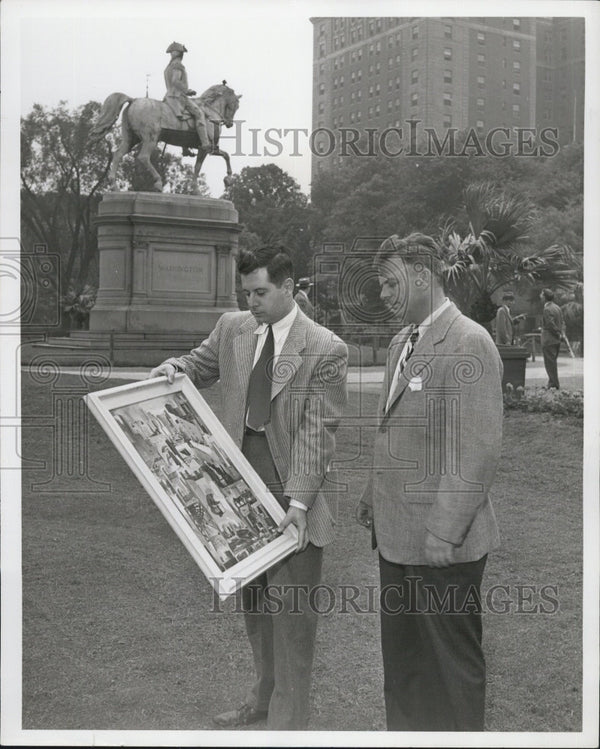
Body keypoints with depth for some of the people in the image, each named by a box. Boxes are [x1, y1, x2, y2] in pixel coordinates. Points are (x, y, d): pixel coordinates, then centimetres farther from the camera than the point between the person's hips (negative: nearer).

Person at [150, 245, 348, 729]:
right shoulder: (232, 329, 4)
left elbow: (316, 430, -15)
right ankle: (264, 697, 36)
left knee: (291, 608, 0)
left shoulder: (326, 349, -12)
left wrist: (298, 500, -21)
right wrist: (175, 368, -4)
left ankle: (288, 718, 14)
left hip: (294, 492, -6)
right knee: (253, 600, 18)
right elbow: (200, 367, 20)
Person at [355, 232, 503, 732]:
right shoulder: (401, 343, 13)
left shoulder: (469, 344, -15)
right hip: (396, 533, 9)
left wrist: (445, 531, -21)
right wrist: (373, 497, 16)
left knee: (453, 663, 7)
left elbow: (480, 451, -20)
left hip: (444, 541, -9)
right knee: (401, 658, 20)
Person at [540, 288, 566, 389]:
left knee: (550, 363, -4)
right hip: (556, 340, 10)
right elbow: (561, 323, 15)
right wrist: (561, 334, 10)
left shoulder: (547, 310, -17)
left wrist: (559, 335, -12)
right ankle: (553, 383, 22)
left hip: (549, 340, -9)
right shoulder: (557, 307, 12)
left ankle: (554, 384, -3)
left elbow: (551, 325, -22)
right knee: (553, 363, 17)